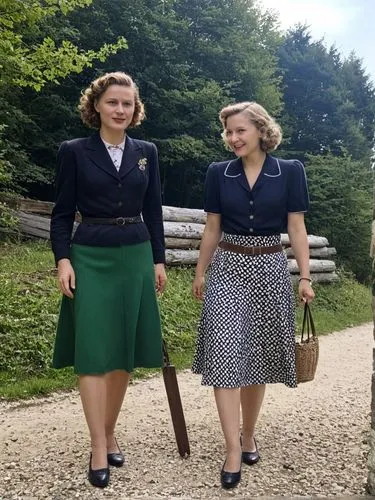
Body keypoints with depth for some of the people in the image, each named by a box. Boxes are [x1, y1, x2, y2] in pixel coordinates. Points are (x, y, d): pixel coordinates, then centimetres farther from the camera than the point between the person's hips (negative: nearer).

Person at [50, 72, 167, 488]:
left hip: (135, 258, 3)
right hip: (90, 259, -3)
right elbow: (62, 214, 0)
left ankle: (110, 434, 23)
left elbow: (153, 212, 10)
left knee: (124, 352, 7)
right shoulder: (74, 151, 0)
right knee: (93, 352, -5)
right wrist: (63, 259, -11)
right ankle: (98, 448, 5)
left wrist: (158, 260, 7)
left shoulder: (146, 152, 9)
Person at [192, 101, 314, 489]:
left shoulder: (290, 171, -1)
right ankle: (233, 450, -2)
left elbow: (296, 228, 0)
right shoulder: (218, 173, 3)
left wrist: (305, 276, -5)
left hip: (269, 270, 0)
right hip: (228, 269, 1)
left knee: (258, 357, 7)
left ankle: (249, 434, 27)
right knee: (225, 356, -9)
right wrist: (199, 274, 10)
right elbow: (212, 230, 8)